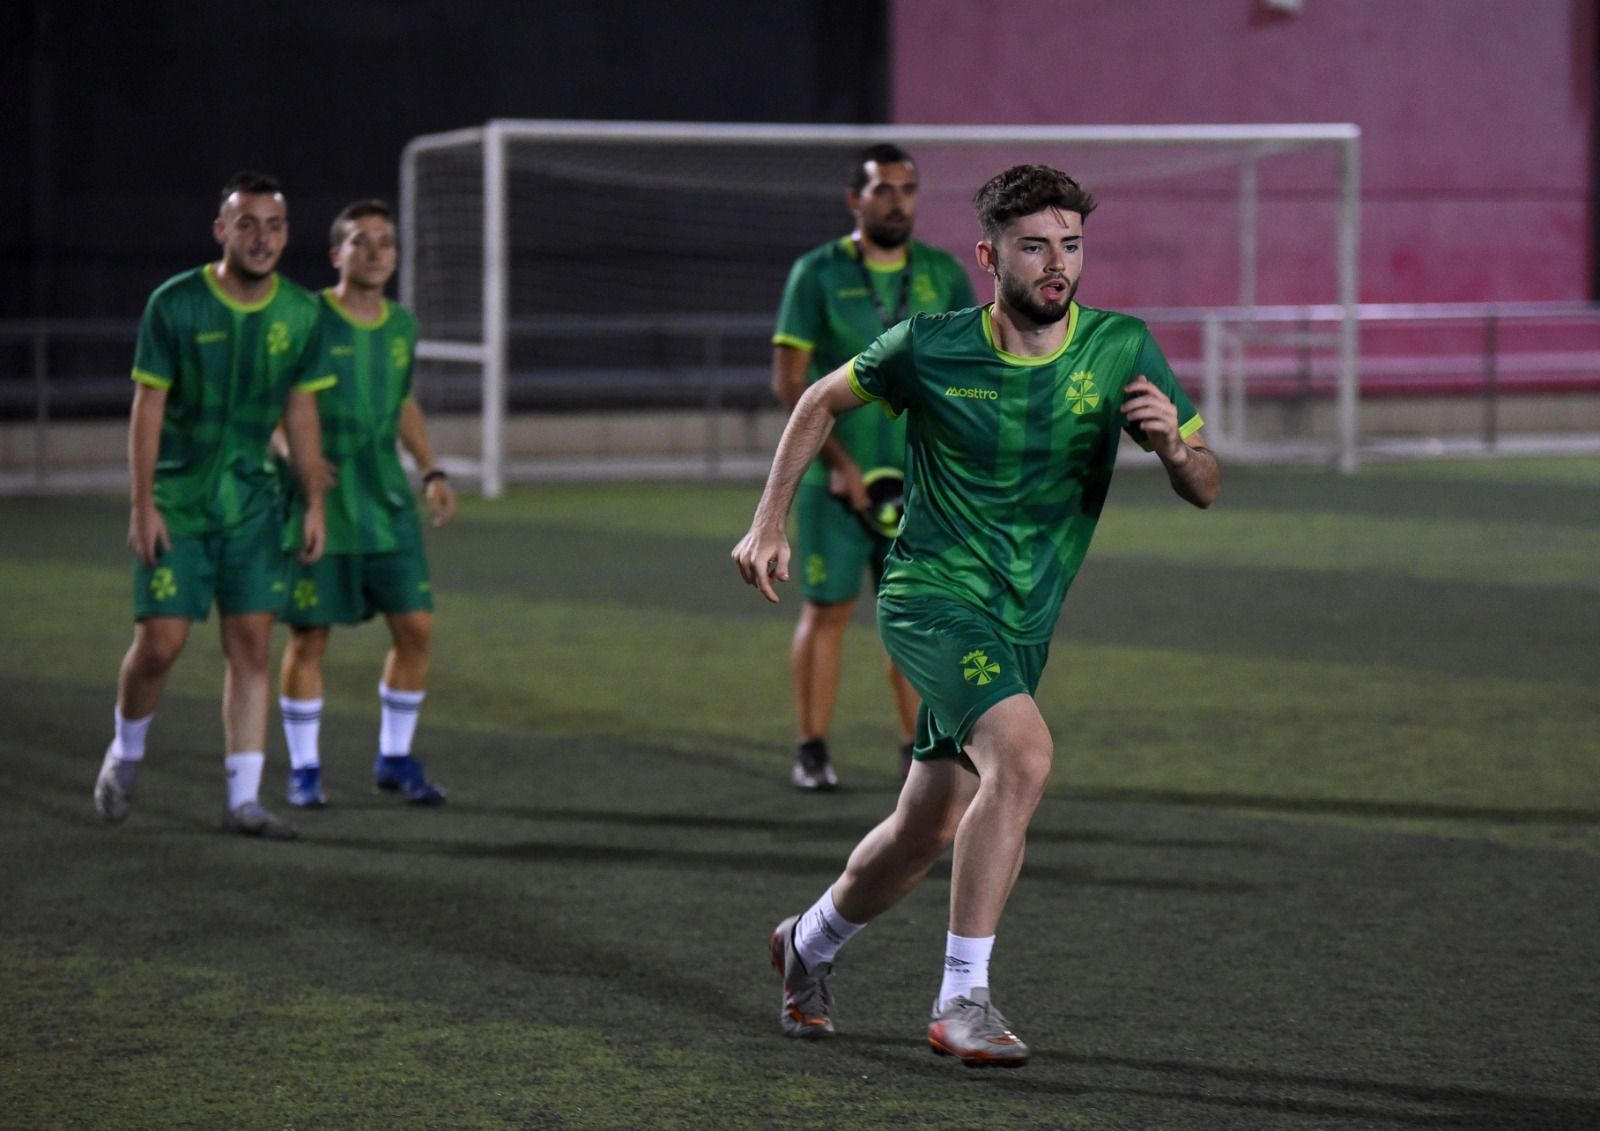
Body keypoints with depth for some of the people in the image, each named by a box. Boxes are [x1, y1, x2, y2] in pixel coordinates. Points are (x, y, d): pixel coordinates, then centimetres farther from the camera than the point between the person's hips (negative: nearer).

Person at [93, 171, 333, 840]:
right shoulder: (175, 304, -11)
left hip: (251, 501, 3)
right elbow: (147, 408, -8)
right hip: (176, 501, -3)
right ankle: (124, 754, 22)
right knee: (161, 641, -7)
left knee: (251, 645, -2)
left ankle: (243, 799, 2)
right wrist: (142, 506, -11)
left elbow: (300, 413, 9)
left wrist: (315, 504, 6)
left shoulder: (300, 314, 0)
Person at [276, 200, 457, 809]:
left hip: (387, 504, 5)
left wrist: (432, 471, 14)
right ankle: (304, 769, 13)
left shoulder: (401, 325, 9)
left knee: (415, 628, 1)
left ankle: (395, 758, 16)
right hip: (318, 506, -5)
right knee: (308, 637, 0)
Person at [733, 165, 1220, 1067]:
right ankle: (963, 1001, -24)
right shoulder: (931, 348, -10)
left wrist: (1175, 446, -25)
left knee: (930, 831, 13)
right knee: (1024, 754, -29)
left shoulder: (1120, 349, -5)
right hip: (932, 595, -5)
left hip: (1022, 624, 5)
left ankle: (811, 944, 43)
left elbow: (1207, 487, -2)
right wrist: (770, 522, 3)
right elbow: (824, 401, 9)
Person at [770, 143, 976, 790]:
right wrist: (840, 462, -12)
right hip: (835, 479, -3)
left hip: (922, 484, 3)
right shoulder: (817, 274, -2)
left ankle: (917, 750, 11)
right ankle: (812, 752, 7)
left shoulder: (944, 275, 7)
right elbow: (788, 380, -5)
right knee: (827, 610, 0)